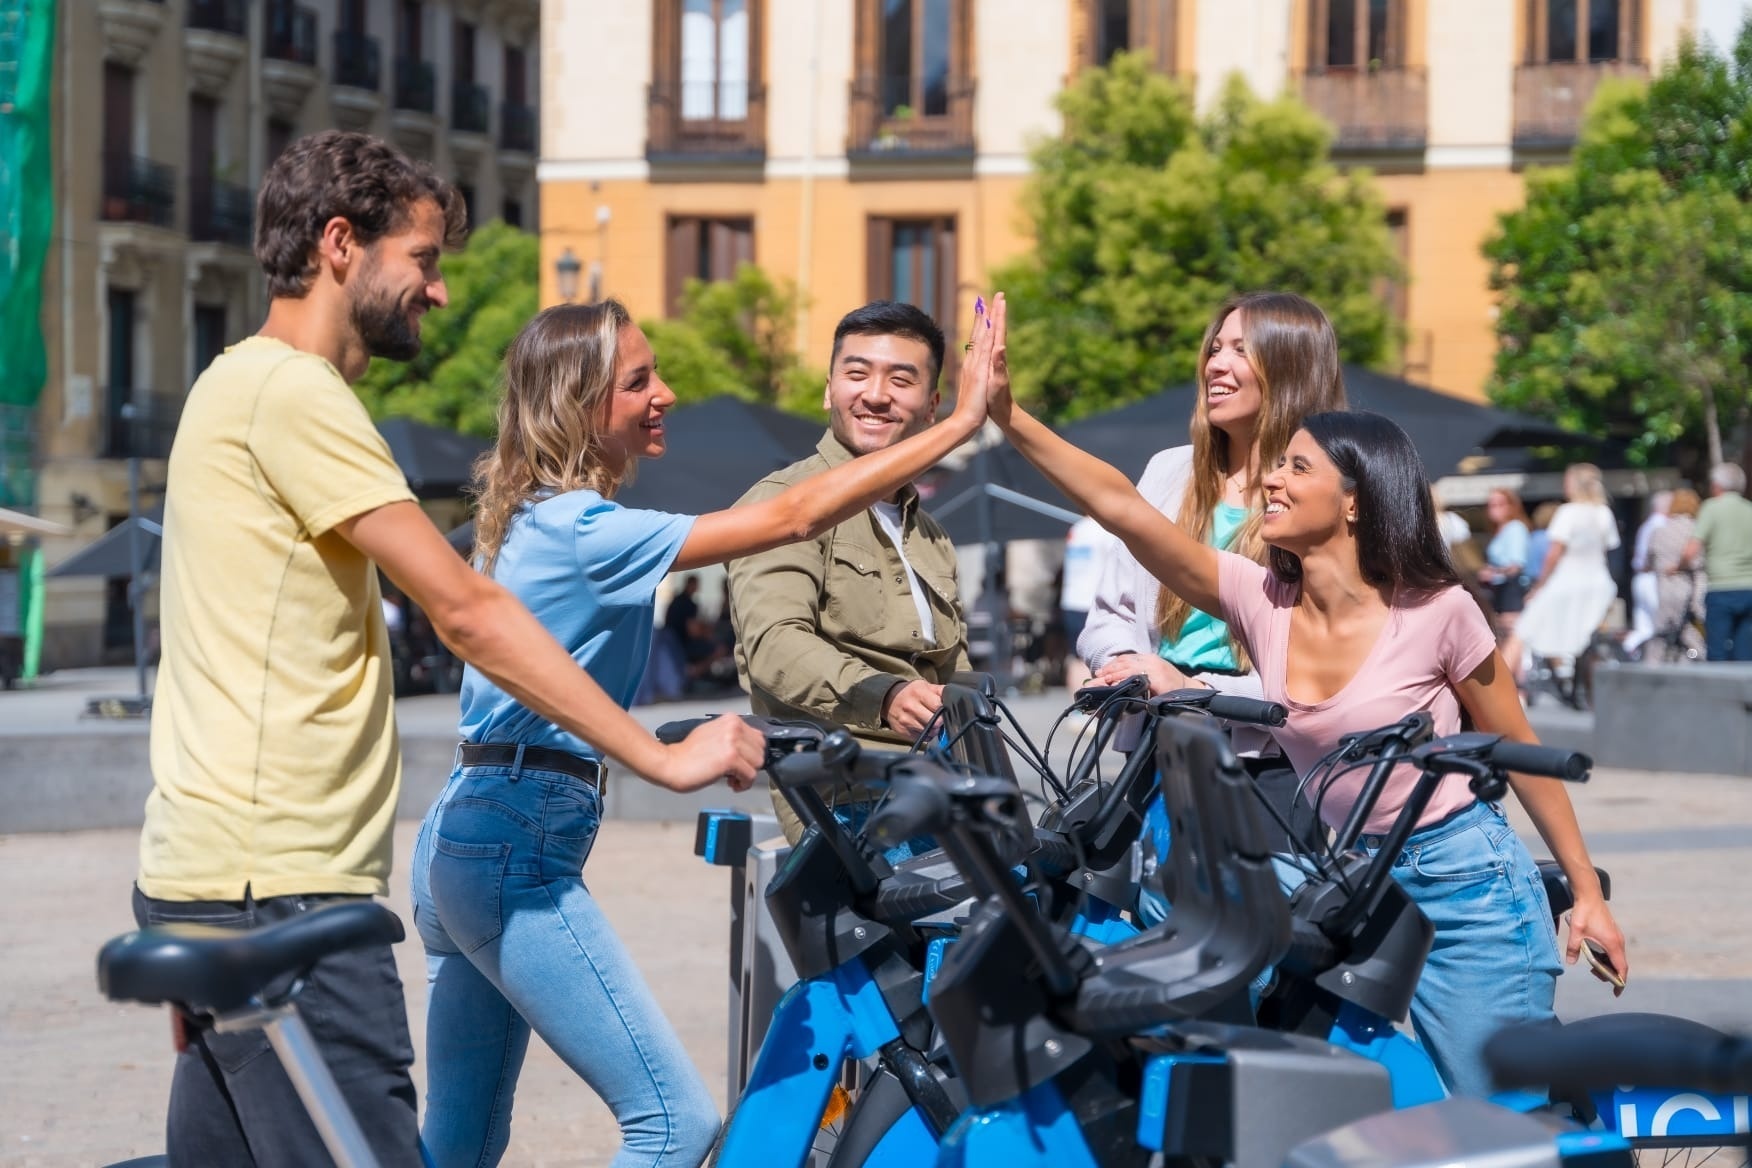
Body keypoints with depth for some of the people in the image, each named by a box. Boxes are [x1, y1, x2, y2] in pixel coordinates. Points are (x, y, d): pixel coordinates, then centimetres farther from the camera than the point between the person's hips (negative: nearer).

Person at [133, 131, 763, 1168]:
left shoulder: (242, 385, 22)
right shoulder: (290, 391, -11)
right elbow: (467, 612, -16)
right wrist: (661, 756, -13)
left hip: (210, 878, 11)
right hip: (279, 889, -11)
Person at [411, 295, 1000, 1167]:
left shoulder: (533, 518, 14)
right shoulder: (583, 530, -15)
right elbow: (796, 516, -18)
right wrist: (962, 423, -16)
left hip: (464, 839, 10)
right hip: (517, 847, -10)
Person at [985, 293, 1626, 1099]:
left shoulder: (1436, 610, -12)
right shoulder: (1261, 602, -3)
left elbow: (1519, 751, -2)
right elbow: (1120, 505, -11)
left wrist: (1587, 892, 0)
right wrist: (1008, 415, -19)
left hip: (1463, 883, -5)